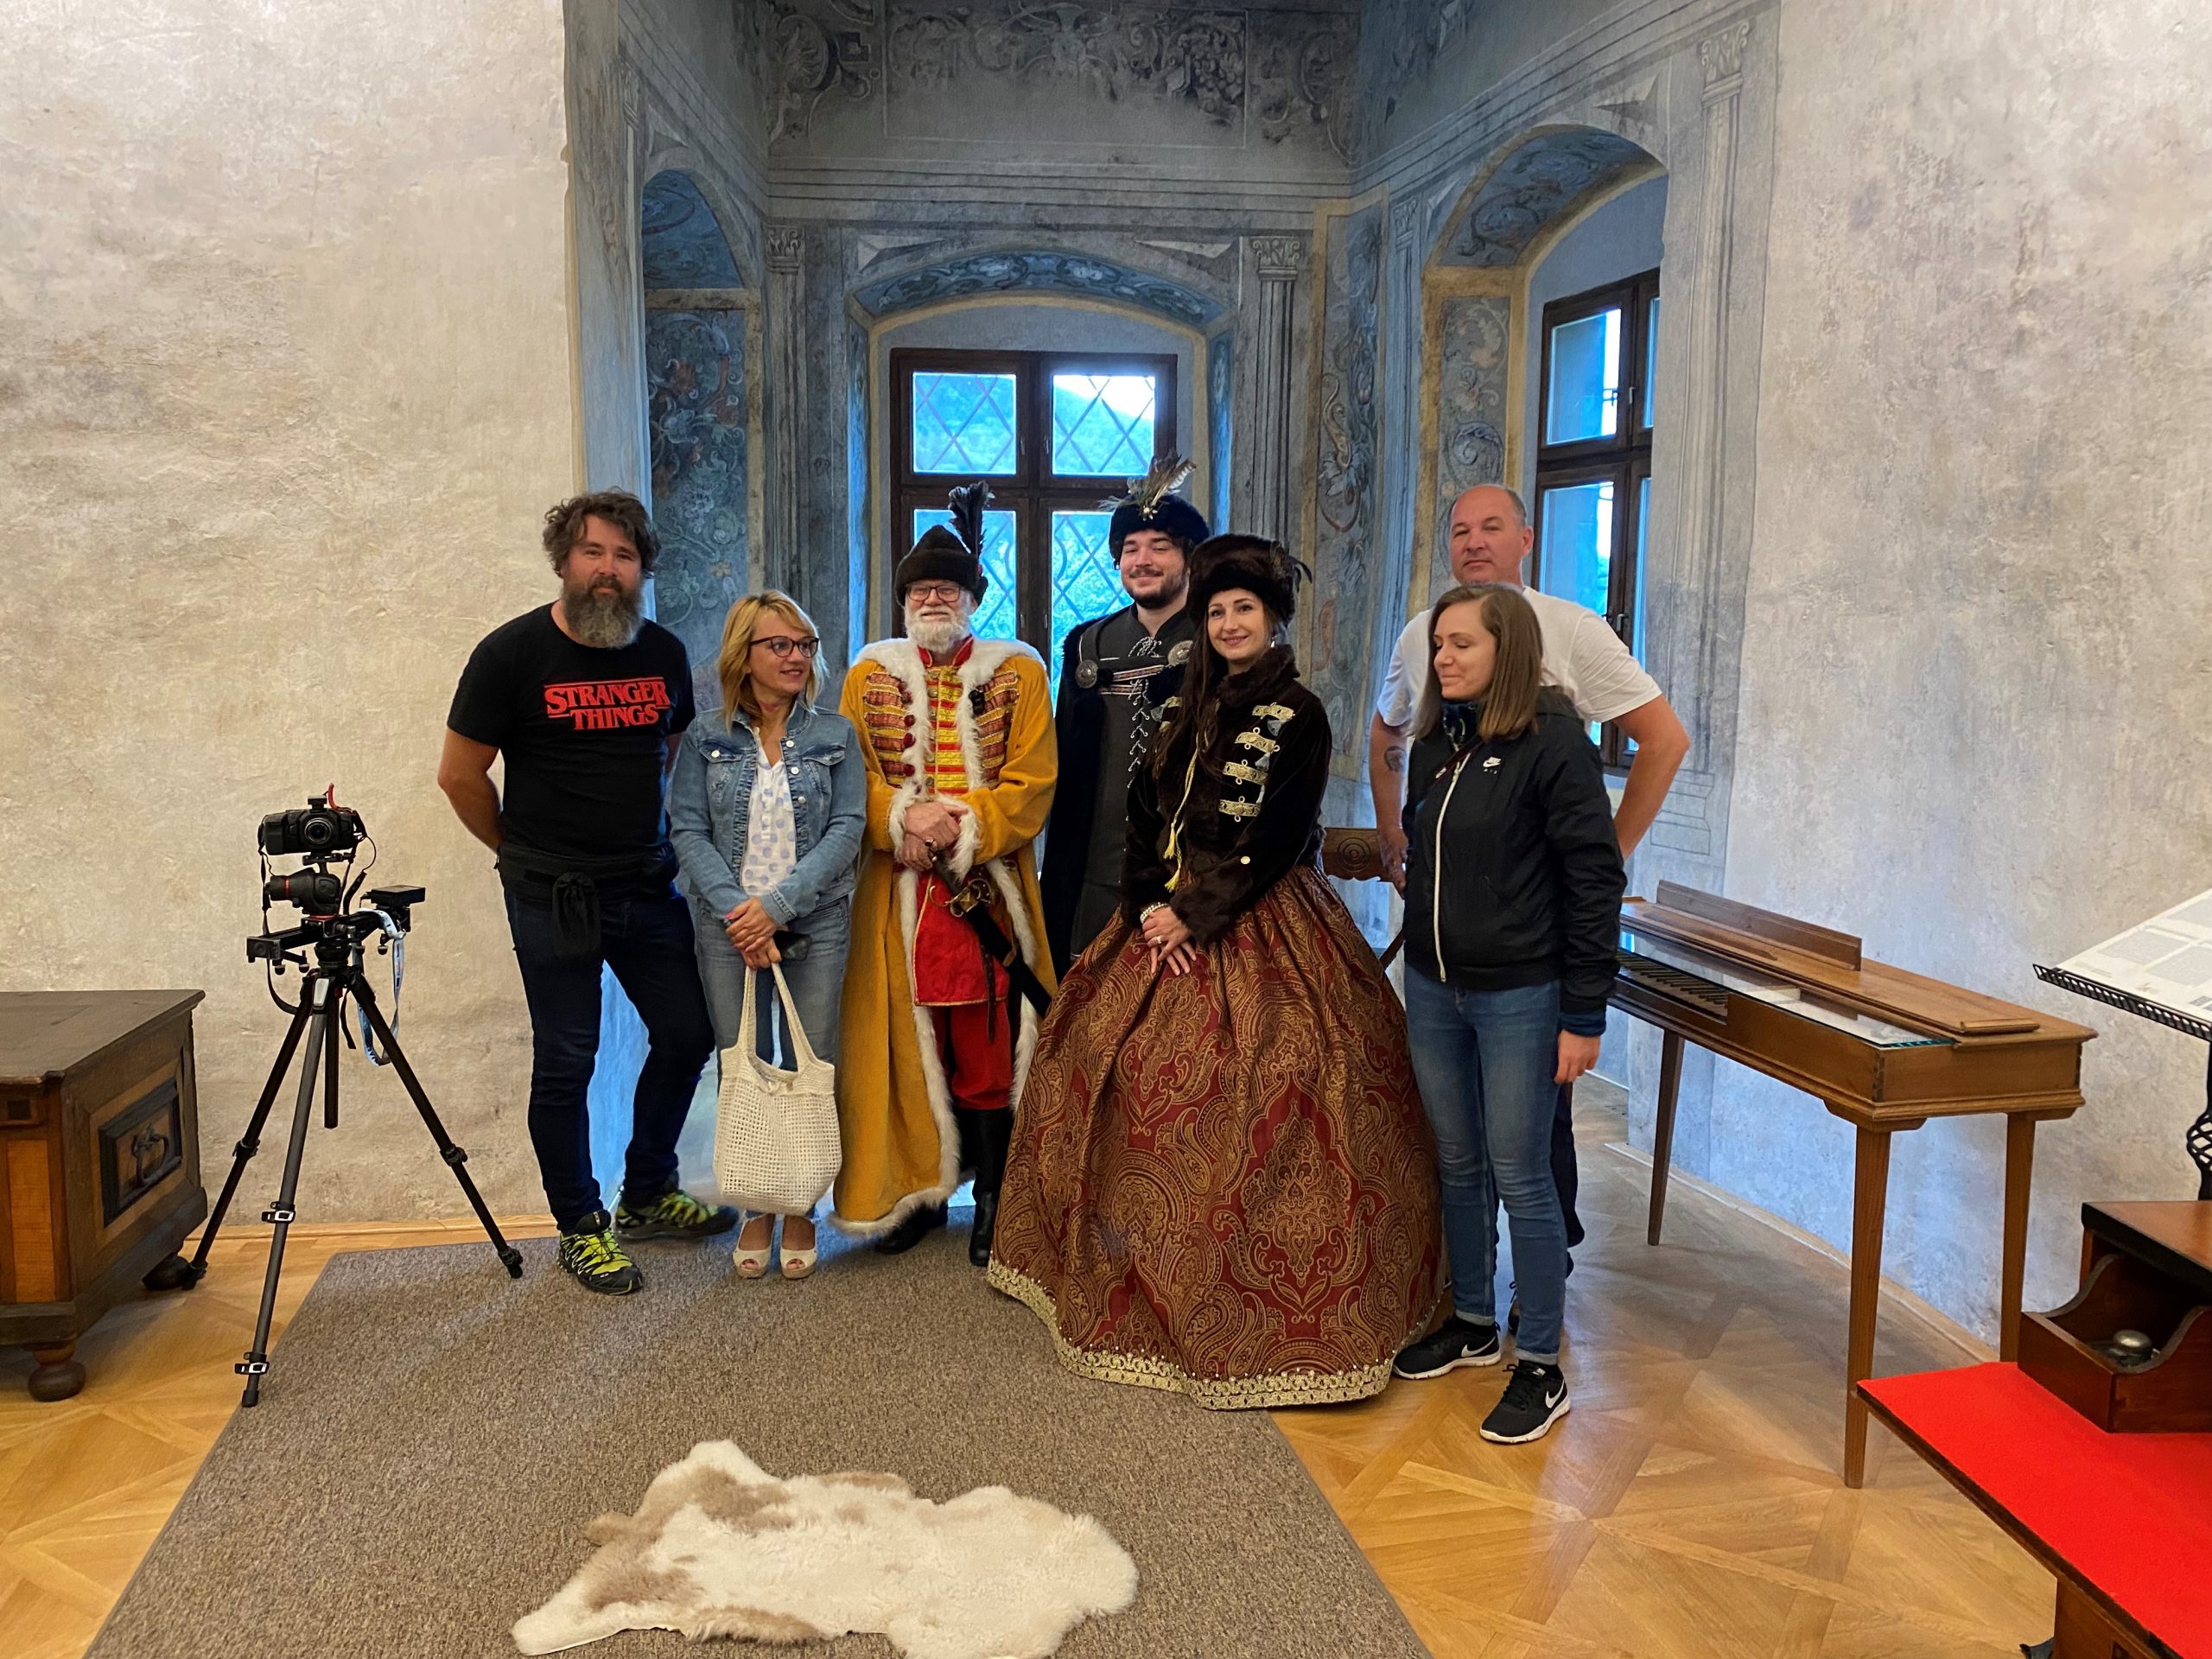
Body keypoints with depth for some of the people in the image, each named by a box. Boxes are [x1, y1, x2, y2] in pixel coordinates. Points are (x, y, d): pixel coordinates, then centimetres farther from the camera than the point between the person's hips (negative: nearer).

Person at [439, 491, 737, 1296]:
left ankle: (647, 1196, 31)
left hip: (650, 888, 5)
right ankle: (582, 1228, 20)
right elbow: (460, 776, -4)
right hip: (554, 897, -5)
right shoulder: (512, 653, -9)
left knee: (688, 1033, 10)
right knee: (566, 1062, 3)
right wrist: (524, 852, 4)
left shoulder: (664, 653, 4)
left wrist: (660, 845, 12)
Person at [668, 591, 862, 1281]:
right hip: (729, 928, 0)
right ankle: (756, 1212, 19)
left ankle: (801, 1212, 17)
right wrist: (737, 911, -15)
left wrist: (777, 904, -14)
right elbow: (687, 830, -2)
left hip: (815, 925, 0)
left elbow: (847, 828, -4)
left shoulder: (835, 736, 4)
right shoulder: (705, 739, 4)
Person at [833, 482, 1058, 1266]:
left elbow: (1031, 786, -2)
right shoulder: (870, 674, 10)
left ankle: (993, 1200, 12)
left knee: (989, 1047, 0)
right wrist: (905, 817, -13)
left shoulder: (1018, 672, 4)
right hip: (895, 897, 2)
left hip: (989, 893, -2)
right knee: (904, 1041, 4)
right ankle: (916, 1190, 18)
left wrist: (962, 826, -15)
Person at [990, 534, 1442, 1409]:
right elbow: (1146, 813, 8)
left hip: (1260, 928, -7)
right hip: (1166, 920, 7)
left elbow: (1276, 841, -12)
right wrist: (1149, 908, -7)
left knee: (1249, 1101, -10)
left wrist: (1197, 914, -15)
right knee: (1124, 1076, 8)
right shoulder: (1190, 708, 14)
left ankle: (1269, 1315, 2)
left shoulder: (1296, 716, -6)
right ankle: (1144, 1280, 23)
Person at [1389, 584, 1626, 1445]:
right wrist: (1417, 961, 16)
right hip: (1433, 987, 7)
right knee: (1459, 1165, 16)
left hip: (1519, 995, -6)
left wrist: (1584, 1016, -14)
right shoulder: (1435, 743, 8)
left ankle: (1541, 1367, 13)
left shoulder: (1554, 742, -12)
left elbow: (1594, 881, -13)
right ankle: (1472, 1322, 33)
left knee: (1521, 1176, 0)